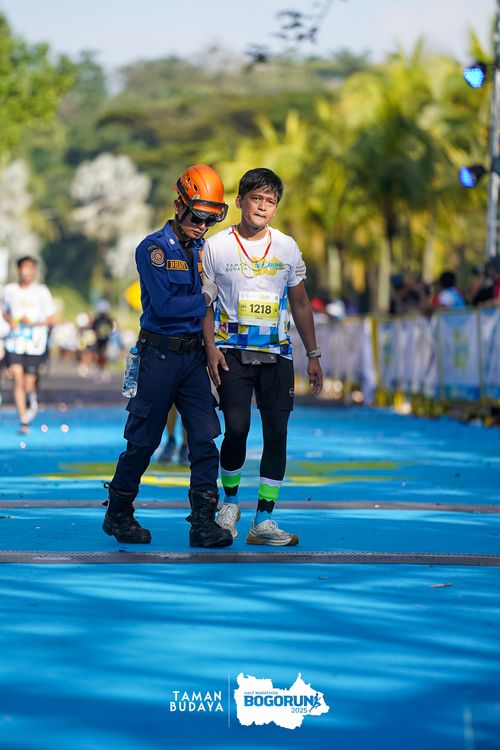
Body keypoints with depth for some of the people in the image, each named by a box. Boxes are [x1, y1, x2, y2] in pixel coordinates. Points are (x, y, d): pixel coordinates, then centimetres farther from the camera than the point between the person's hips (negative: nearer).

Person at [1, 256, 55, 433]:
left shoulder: (42, 292, -3)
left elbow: (50, 319, 1)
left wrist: (34, 323, -16)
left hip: (35, 344, -1)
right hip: (15, 342, 1)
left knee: (28, 385, -1)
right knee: (17, 380, -11)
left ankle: (32, 399, 35)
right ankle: (23, 421, -5)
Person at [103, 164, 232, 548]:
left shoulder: (203, 250, 10)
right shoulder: (154, 249, -9)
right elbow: (164, 305, -19)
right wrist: (203, 301, -8)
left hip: (193, 355, 5)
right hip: (160, 354, -5)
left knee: (205, 438, -4)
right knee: (143, 440, 2)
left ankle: (204, 521, -2)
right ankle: (118, 515, 17)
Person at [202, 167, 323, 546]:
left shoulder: (287, 247, 8)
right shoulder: (217, 246, 1)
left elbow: (300, 303, 14)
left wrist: (314, 355, 11)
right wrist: (210, 347, -8)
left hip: (277, 354, 3)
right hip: (233, 353, -2)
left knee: (277, 432, -4)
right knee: (236, 428, -11)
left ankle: (264, 521, -1)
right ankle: (230, 502, 16)